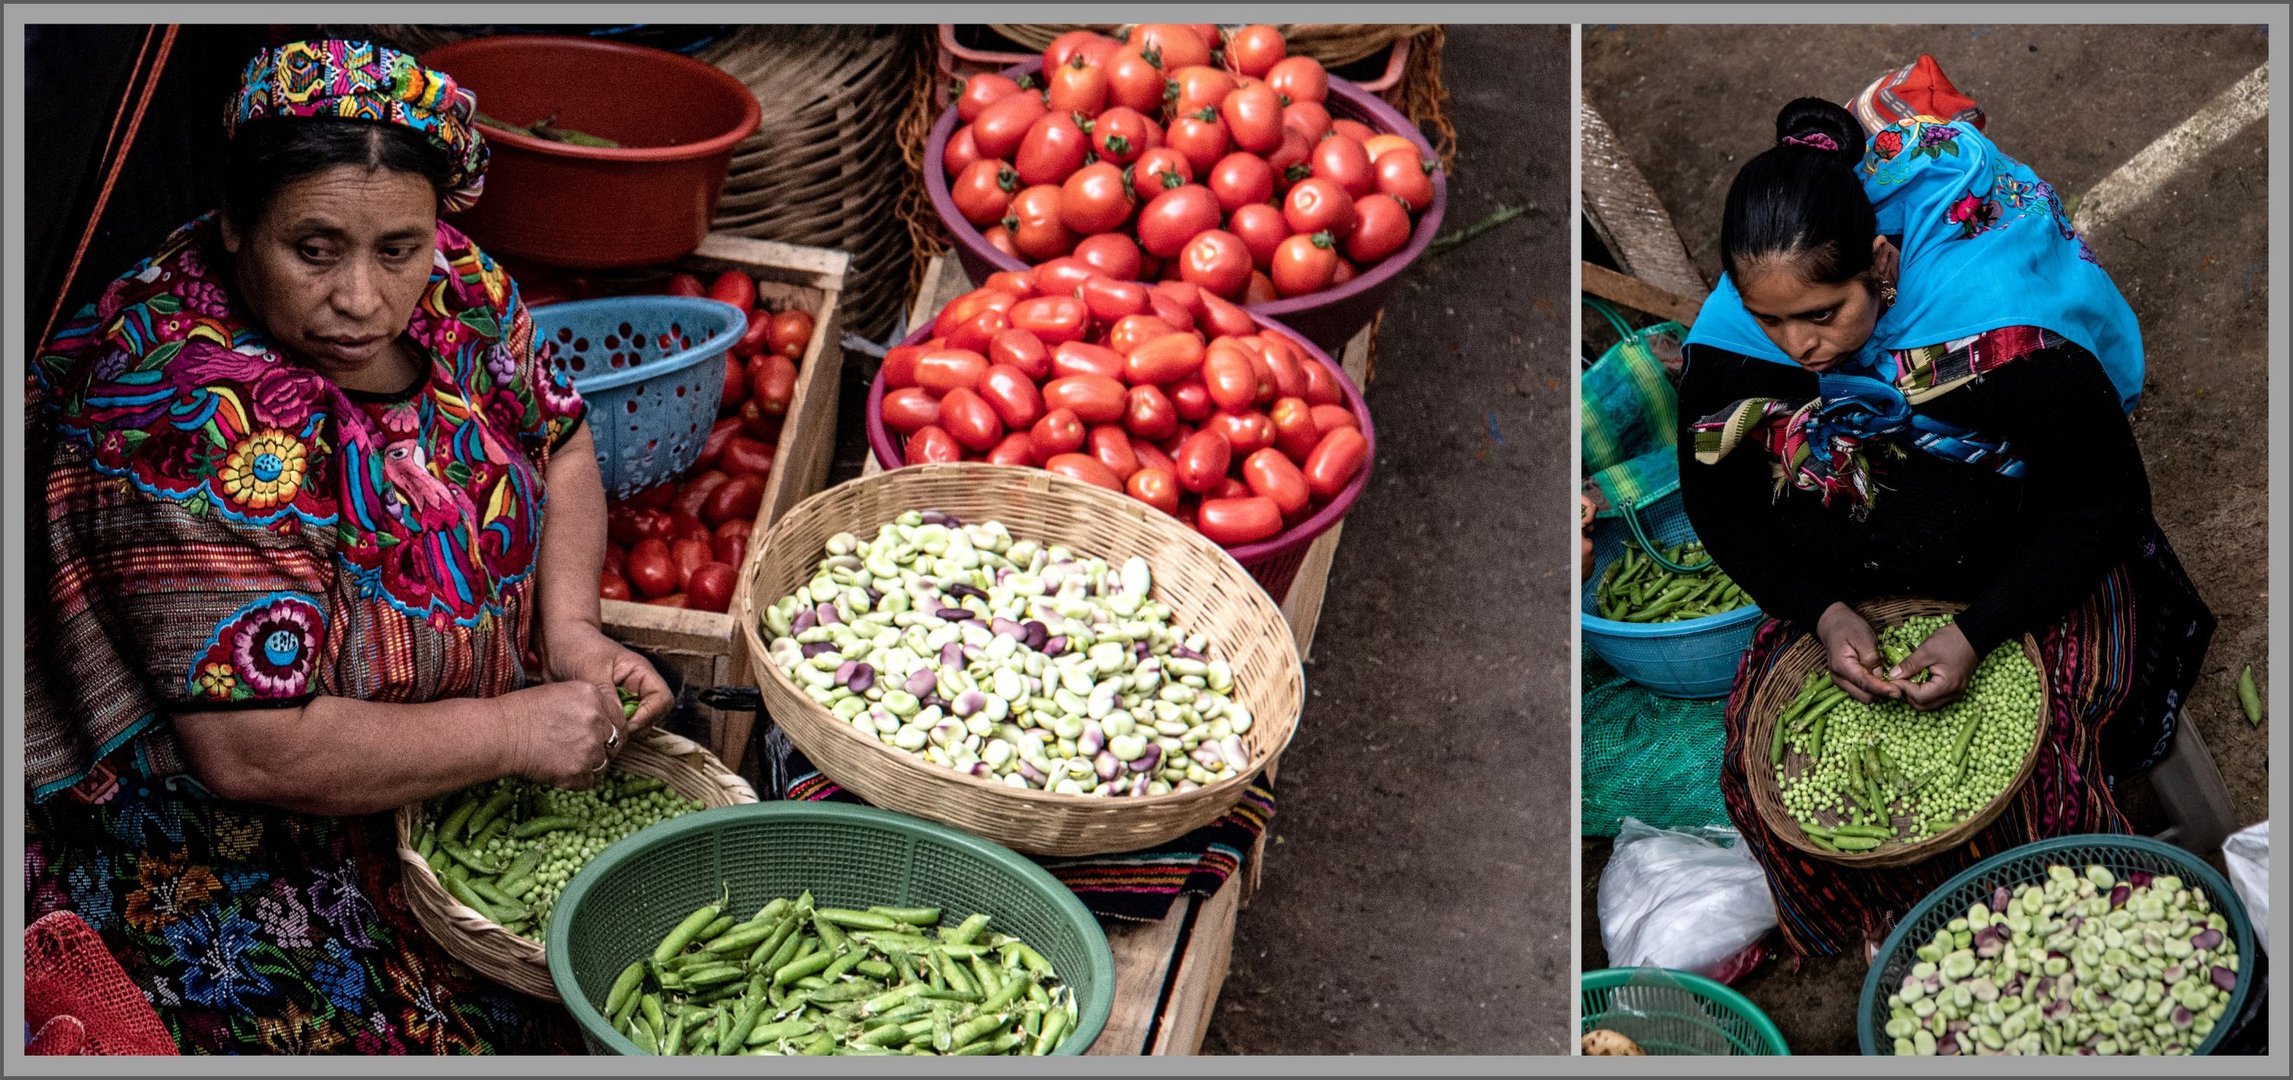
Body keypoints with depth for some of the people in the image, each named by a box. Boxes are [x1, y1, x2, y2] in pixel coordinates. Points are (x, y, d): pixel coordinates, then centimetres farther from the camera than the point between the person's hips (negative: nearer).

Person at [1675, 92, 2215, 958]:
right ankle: (1881, 921, 10)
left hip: (2035, 562, -4)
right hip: (1854, 579, 4)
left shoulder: (2010, 333, -32)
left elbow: (2103, 506, -20)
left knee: (2030, 749, -23)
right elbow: (1721, 503, -4)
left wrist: (1976, 634, -30)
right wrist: (1823, 612, -20)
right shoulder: (1732, 340, -21)